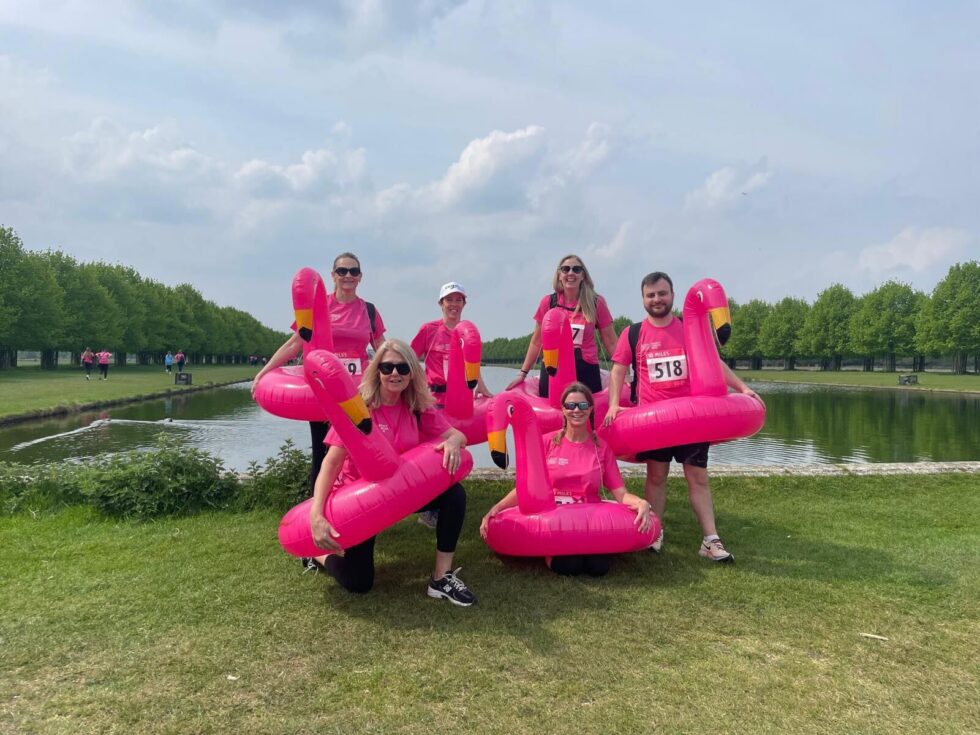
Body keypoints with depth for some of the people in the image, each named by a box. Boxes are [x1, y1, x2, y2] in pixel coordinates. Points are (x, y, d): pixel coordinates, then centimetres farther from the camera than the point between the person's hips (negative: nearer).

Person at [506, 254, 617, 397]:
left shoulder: (596, 303, 1)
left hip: (586, 371, -1)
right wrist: (523, 373, 8)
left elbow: (611, 342, 5)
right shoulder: (548, 302, 3)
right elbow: (537, 342, 11)